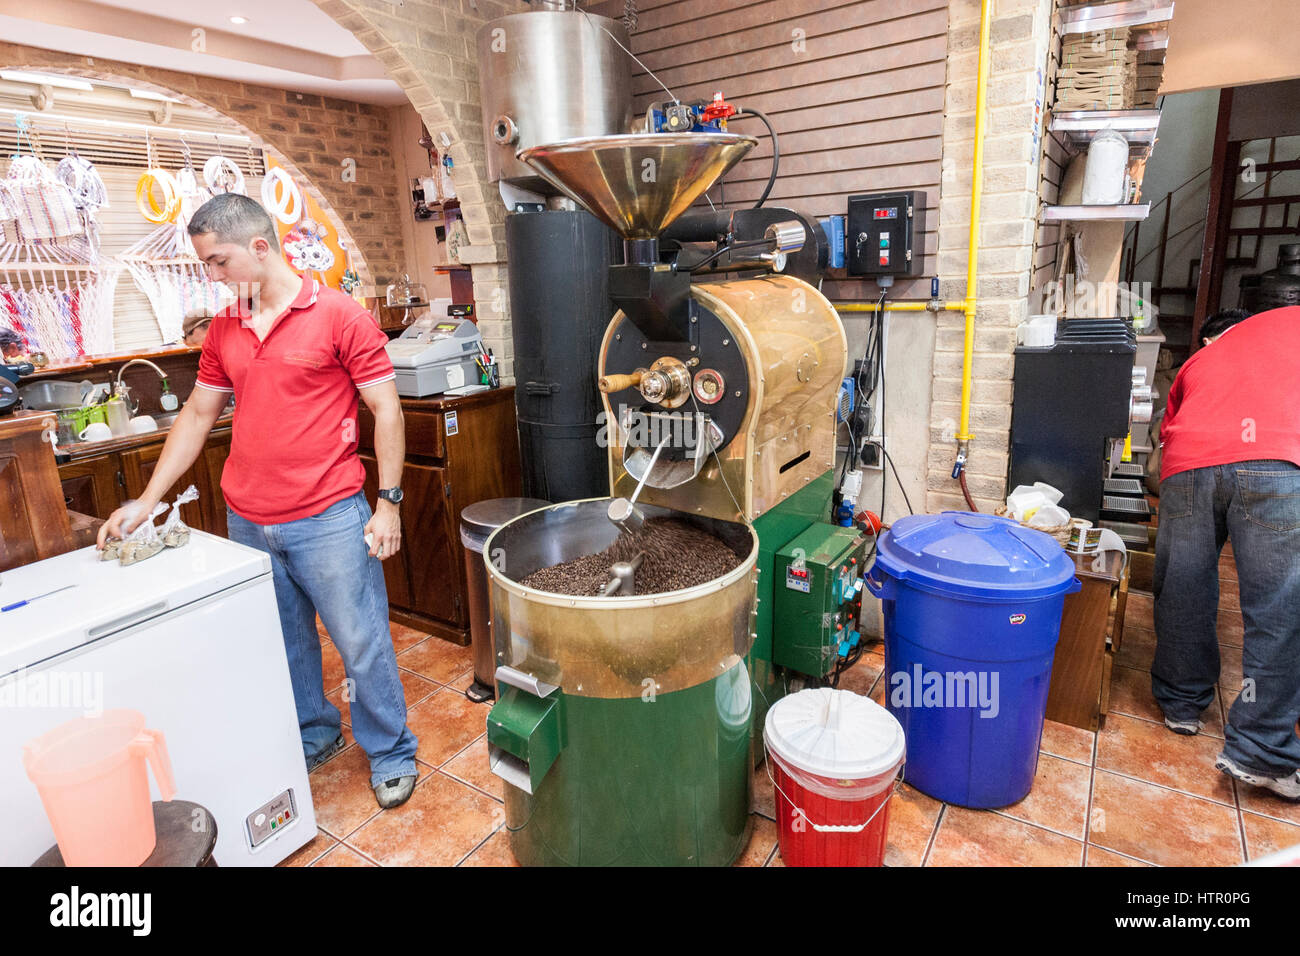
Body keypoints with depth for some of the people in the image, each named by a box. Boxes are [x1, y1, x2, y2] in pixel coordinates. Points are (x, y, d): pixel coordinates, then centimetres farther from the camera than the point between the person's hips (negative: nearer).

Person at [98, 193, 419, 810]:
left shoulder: (339, 316, -8)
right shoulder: (223, 330, 10)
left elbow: (386, 410, -8)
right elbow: (198, 415, 17)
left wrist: (388, 503, -11)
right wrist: (148, 499, 13)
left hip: (328, 519, -6)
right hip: (247, 524, 6)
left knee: (361, 642, 4)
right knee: (284, 643, 18)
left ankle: (390, 754, 23)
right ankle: (313, 738, 39)